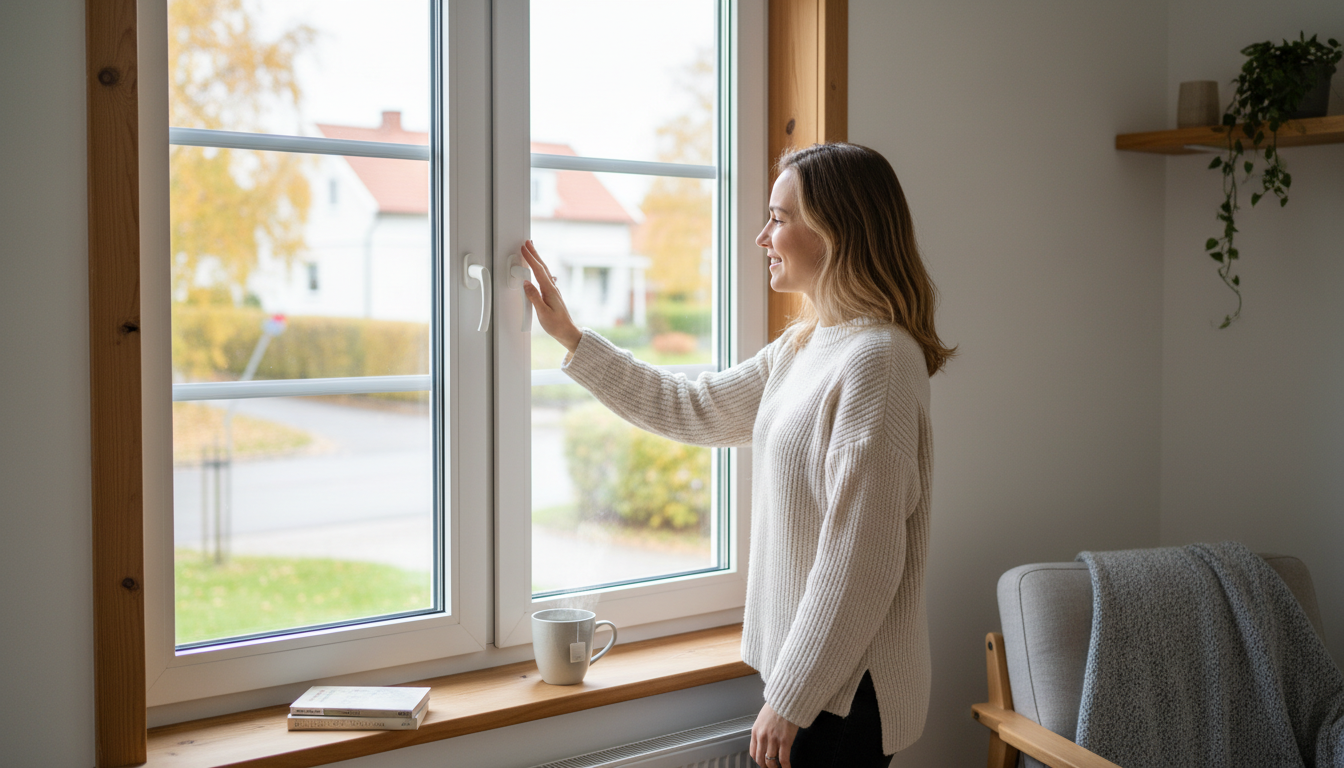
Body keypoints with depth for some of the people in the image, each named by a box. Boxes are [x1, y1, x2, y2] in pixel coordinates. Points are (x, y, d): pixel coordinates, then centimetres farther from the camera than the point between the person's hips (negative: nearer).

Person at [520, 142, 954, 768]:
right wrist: (569, 337, 17)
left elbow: (861, 559, -23)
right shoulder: (801, 350, 10)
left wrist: (790, 699, -18)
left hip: (845, 691, -9)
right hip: (805, 670, 9)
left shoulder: (877, 358, -20)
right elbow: (688, 408, 19)